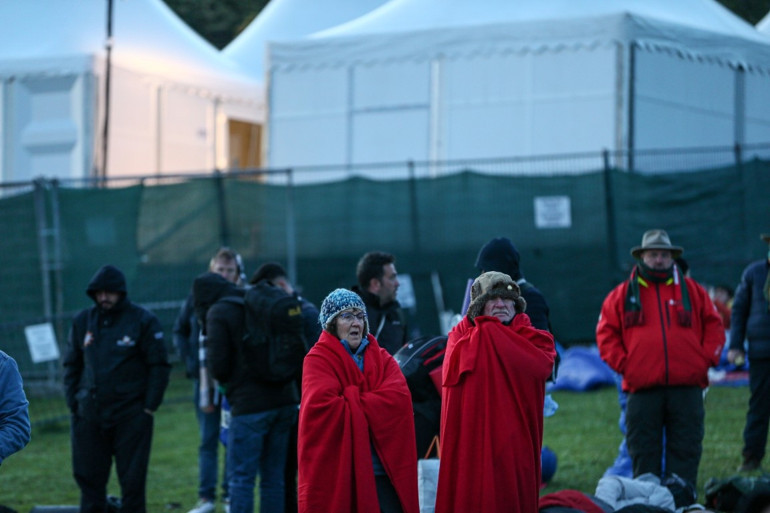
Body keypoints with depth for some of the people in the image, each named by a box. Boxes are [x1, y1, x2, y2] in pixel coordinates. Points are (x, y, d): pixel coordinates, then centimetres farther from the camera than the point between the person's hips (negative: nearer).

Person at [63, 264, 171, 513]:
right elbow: (71, 365, 15)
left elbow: (159, 366, -3)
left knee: (132, 480, 0)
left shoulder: (143, 320, -3)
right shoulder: (82, 321, 8)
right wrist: (72, 402, 5)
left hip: (131, 415, -3)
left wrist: (149, 406, -8)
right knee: (88, 478, 3)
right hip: (89, 416, 4)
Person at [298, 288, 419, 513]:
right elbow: (322, 404, -18)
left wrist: (350, 403, -11)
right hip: (336, 473, -3)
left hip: (384, 468, 4)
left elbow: (399, 398, -5)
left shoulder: (381, 358, 14)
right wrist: (368, 405, -7)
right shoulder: (318, 360, 1)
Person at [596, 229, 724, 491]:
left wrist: (706, 359, 1)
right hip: (642, 390, -1)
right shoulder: (623, 295, 9)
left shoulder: (692, 290, 12)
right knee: (644, 454, 1)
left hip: (686, 388, 1)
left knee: (686, 450, 0)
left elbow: (714, 326, 14)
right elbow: (606, 333, 8)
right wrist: (622, 364, -4)